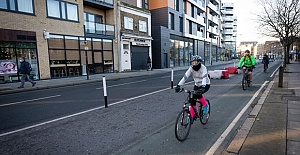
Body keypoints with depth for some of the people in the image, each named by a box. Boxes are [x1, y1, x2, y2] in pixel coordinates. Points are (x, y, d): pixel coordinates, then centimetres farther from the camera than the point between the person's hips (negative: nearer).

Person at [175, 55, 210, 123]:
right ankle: (192, 117, 7)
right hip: (197, 85, 4)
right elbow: (185, 77, -24)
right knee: (193, 99, -7)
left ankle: (205, 105, -1)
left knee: (198, 94, -31)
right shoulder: (191, 68, -15)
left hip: (205, 85, -4)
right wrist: (178, 85, -35)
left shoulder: (203, 68, -26)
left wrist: (202, 87, -56)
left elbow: (204, 78, -40)